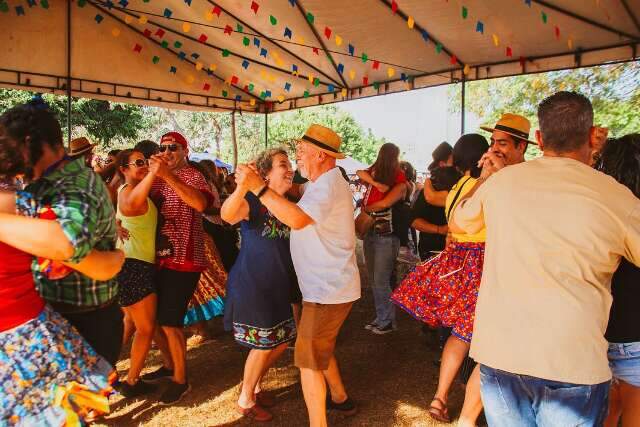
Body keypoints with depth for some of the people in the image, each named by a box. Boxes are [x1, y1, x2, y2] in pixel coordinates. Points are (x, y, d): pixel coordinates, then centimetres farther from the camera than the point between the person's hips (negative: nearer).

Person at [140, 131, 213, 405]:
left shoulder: (192, 175, -8)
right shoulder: (156, 178, 13)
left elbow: (201, 204, -30)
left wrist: (168, 176, -35)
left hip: (183, 260, -7)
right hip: (158, 259, 7)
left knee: (170, 322, -3)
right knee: (152, 318, 17)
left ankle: (180, 379, 16)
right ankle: (169, 364, 39)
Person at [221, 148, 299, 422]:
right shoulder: (253, 200, -15)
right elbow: (228, 215, -39)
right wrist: (242, 187, -55)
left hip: (281, 284, 8)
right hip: (252, 284, -8)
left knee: (280, 342, 15)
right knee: (264, 344, 2)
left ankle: (254, 386, 39)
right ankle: (245, 401, 26)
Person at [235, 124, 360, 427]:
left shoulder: (329, 185, -21)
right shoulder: (319, 184, 16)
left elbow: (298, 219, -37)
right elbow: (289, 209, 10)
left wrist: (258, 187, -36)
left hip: (329, 290, -11)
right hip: (328, 286, 11)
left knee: (309, 359, -2)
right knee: (319, 349, 25)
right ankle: (340, 399, 43)